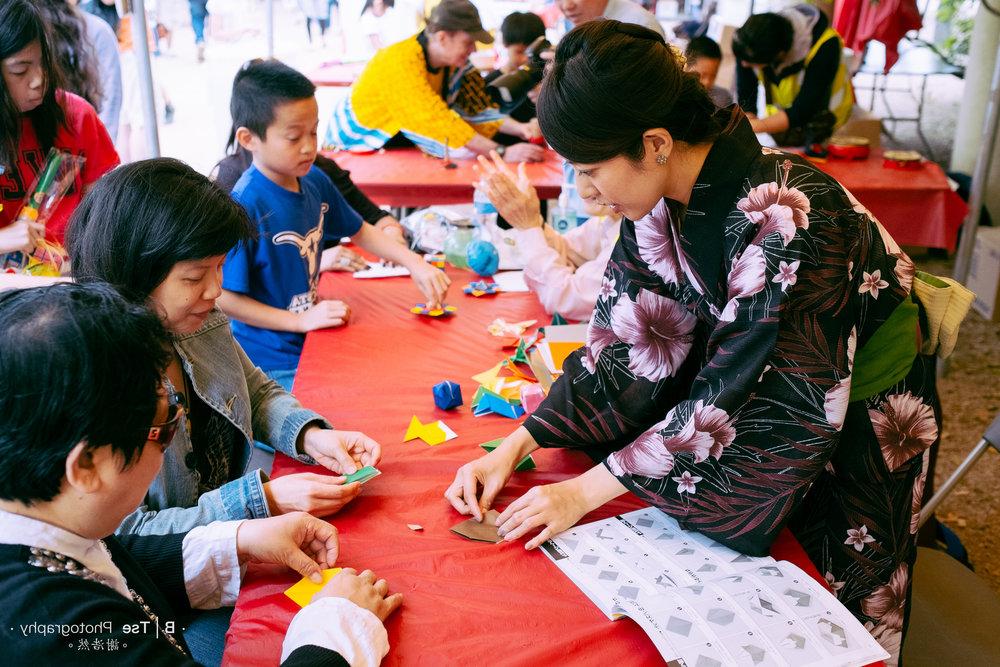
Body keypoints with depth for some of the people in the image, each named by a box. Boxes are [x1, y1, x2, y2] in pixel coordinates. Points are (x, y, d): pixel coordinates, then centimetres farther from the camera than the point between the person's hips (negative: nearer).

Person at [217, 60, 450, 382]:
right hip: (272, 365, -7)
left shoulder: (314, 181, 0)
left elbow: (359, 231, 16)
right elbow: (224, 298, -18)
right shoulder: (245, 206, -22)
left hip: (312, 346, 7)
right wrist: (301, 321, -19)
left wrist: (414, 263, 5)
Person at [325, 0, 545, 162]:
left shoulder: (453, 61, -8)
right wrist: (502, 153, -41)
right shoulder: (402, 63, -31)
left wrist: (519, 128, -22)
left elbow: (476, 107, -6)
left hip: (401, 143, 6)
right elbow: (439, 123, -38)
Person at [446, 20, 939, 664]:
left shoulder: (788, 218, -35)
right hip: (767, 387, 6)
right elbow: (627, 343, -9)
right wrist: (514, 447, -15)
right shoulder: (661, 202, -13)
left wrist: (586, 490, -27)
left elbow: (730, 400, -32)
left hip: (858, 420, -6)